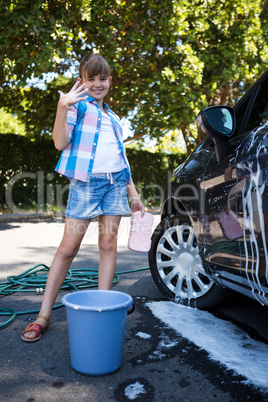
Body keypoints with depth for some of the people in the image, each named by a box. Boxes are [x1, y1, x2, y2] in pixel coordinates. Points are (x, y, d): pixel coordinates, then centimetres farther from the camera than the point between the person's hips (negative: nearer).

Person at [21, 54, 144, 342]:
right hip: (85, 181, -5)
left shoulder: (114, 117, 23)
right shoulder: (78, 104, 6)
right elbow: (60, 142, -8)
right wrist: (62, 107, -23)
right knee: (68, 247, -6)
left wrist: (133, 195, 19)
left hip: (115, 182, 5)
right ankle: (43, 316, 3)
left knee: (108, 244, 1)